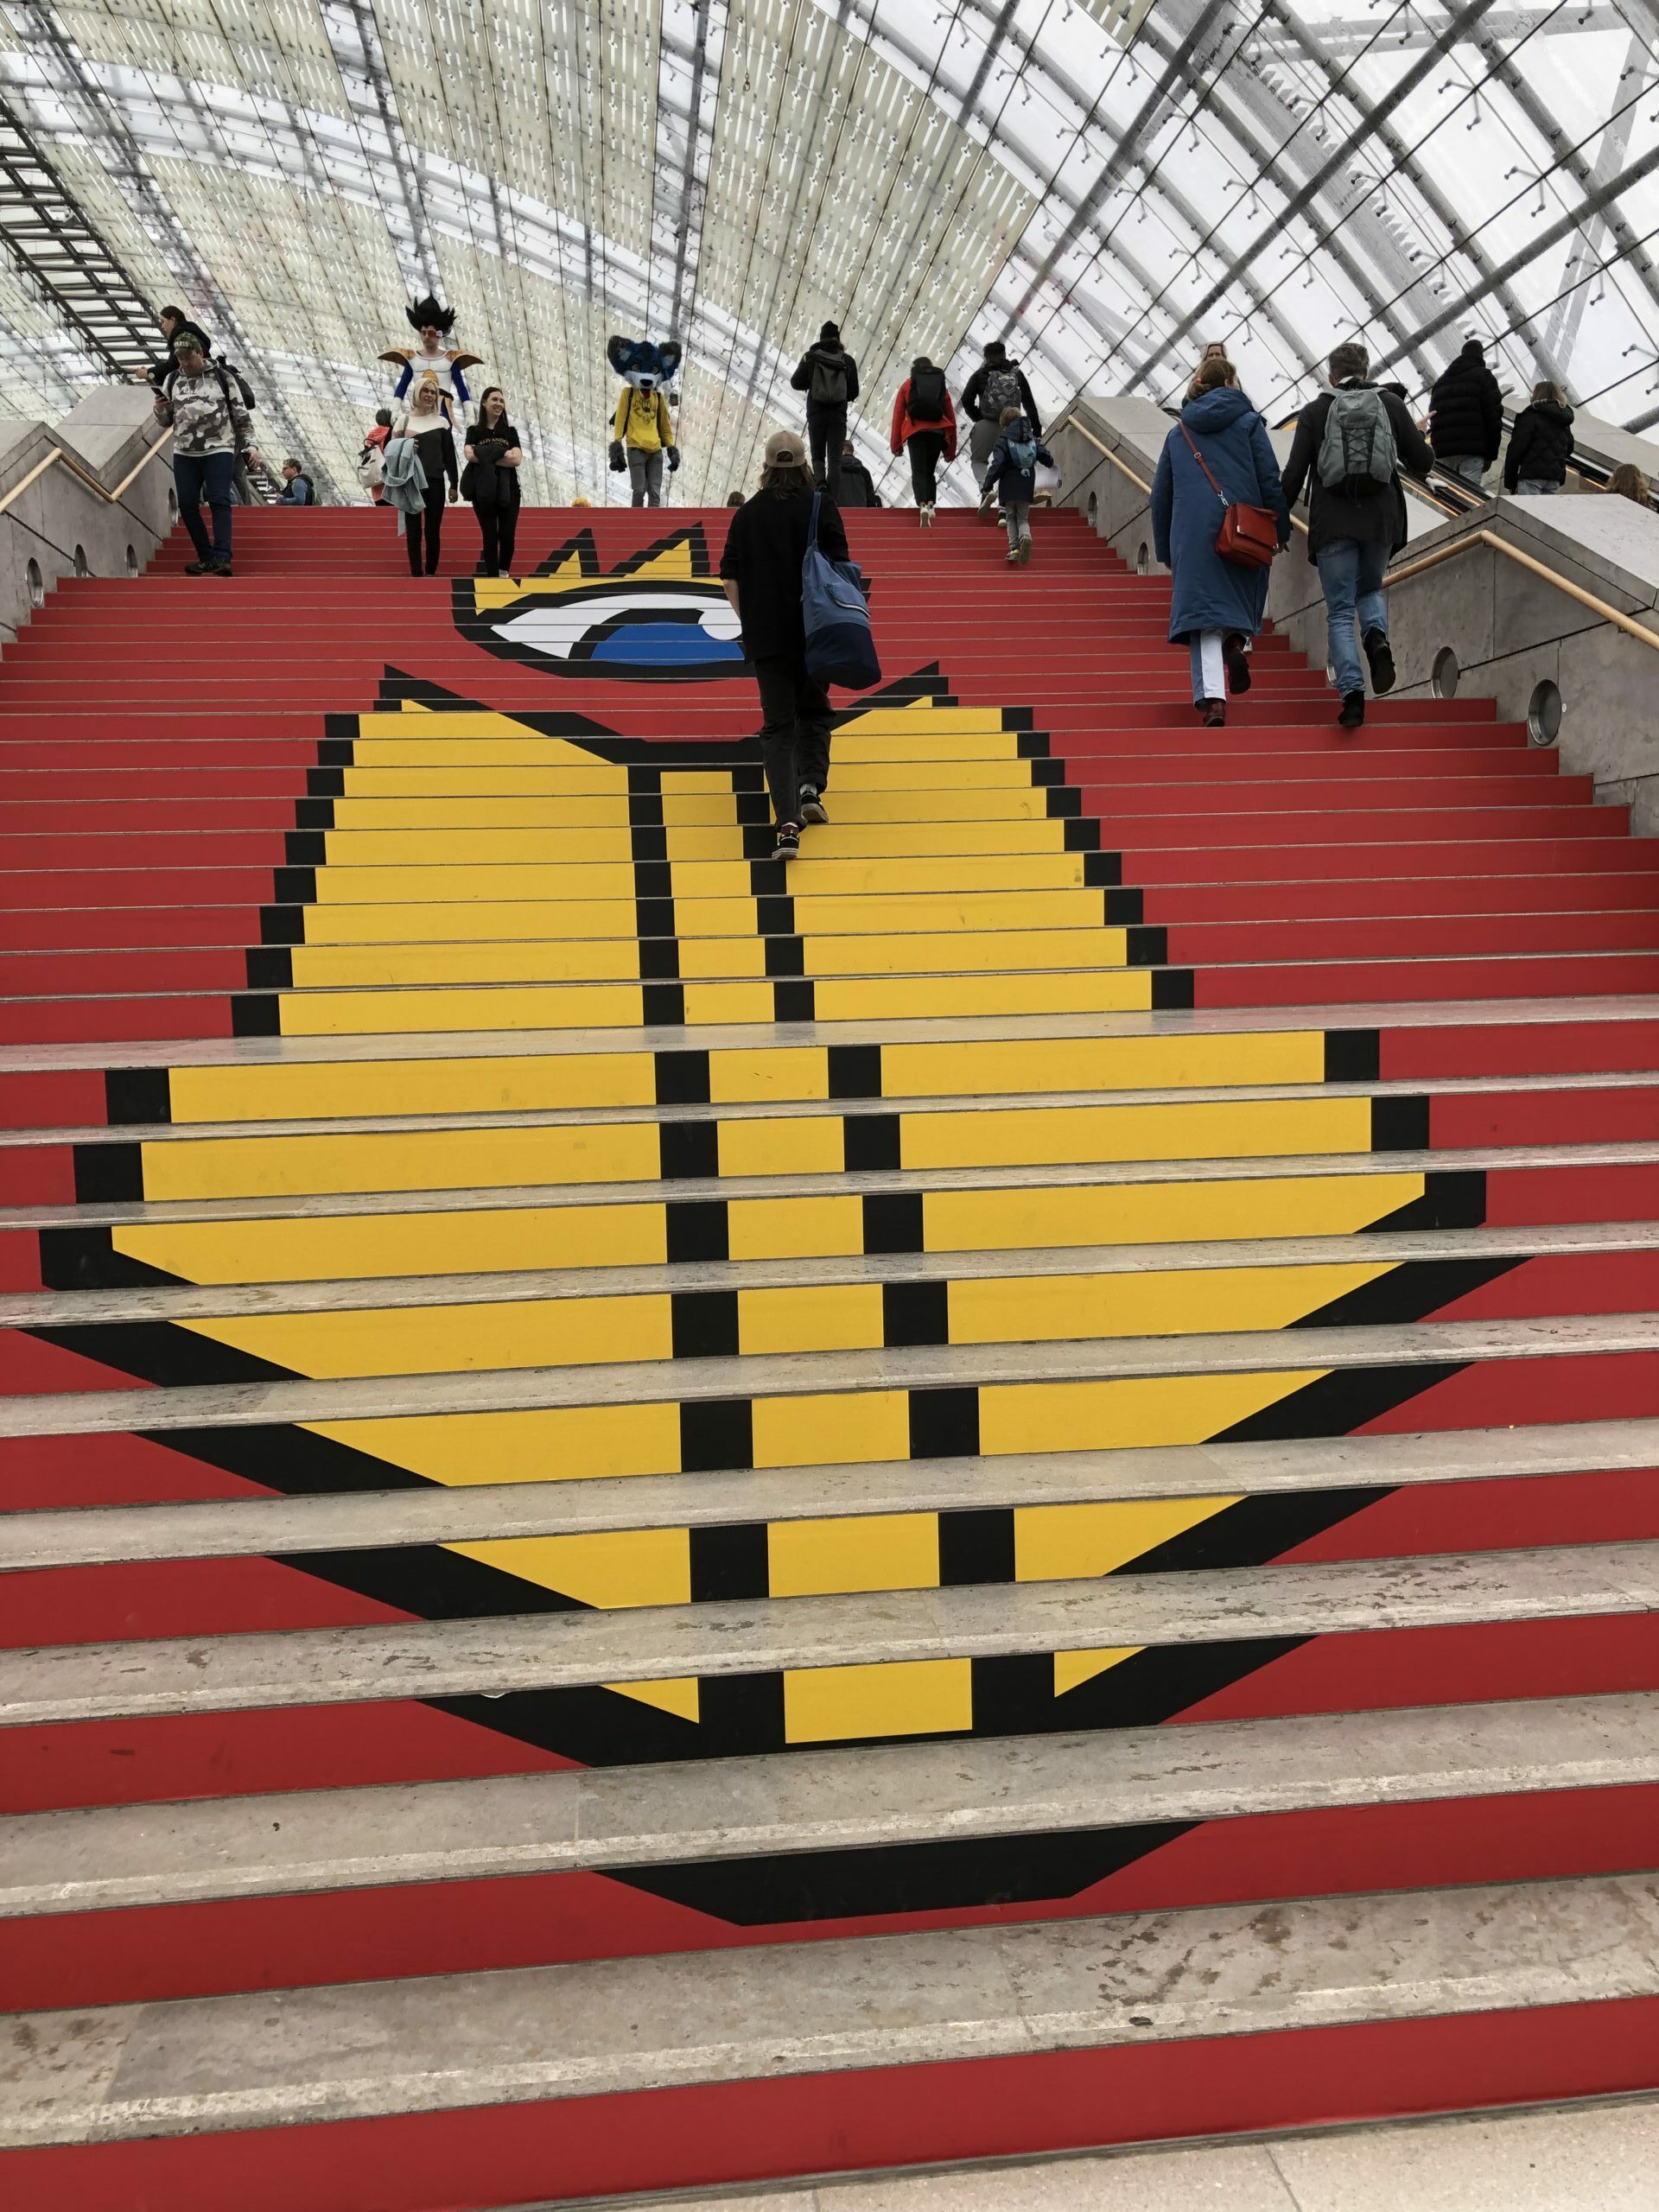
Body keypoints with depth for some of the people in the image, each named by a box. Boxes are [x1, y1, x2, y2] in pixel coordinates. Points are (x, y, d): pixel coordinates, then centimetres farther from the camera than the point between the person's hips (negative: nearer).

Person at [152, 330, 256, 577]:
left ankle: (221, 558, -20)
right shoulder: (172, 379, 11)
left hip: (219, 449, -4)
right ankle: (207, 557, 10)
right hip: (184, 453, 4)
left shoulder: (221, 377, 3)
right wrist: (160, 410, -7)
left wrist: (250, 444, -3)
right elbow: (165, 420, 15)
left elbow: (241, 414, 6)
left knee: (219, 501, -14)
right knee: (187, 504, 2)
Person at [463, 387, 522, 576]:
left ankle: (504, 574, 15)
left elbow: (516, 460, -6)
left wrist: (486, 457, -10)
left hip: (508, 490, 1)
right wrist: (503, 455, -13)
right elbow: (469, 455, -12)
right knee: (490, 536, 1)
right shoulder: (474, 431, 7)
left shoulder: (510, 432, 10)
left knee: (507, 535, -3)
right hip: (483, 490, -1)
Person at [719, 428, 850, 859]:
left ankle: (787, 821, -12)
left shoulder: (747, 513, 3)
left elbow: (730, 580, 2)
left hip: (765, 636, 1)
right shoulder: (821, 508, -2)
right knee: (814, 710, 22)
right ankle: (811, 784, 1)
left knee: (778, 725, 2)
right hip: (815, 632, 0)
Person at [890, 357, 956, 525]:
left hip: (916, 431, -2)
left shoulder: (907, 385, 15)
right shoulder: (941, 385, 21)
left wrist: (896, 445, 8)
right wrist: (951, 450, 24)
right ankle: (931, 504, -2)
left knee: (918, 472, -7)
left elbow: (898, 415, 8)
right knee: (930, 472, 16)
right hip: (938, 432, 2)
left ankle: (922, 505, -30)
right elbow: (951, 418, 20)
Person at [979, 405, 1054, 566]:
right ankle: (1025, 536, -22)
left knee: (1011, 517, 13)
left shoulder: (1003, 441, -5)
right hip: (1027, 488, 3)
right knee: (1023, 518, 11)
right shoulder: (1033, 439, 8)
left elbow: (997, 464, -15)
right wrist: (1050, 463, 31)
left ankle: (1014, 547, -5)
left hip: (1008, 488, -3)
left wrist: (987, 487, -13)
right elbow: (1047, 458, 6)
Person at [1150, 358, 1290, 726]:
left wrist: (1165, 551, 23)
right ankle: (1239, 640, -9)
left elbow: (1160, 496, 17)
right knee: (1245, 591, 22)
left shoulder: (1178, 433, 16)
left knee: (1204, 613, -3)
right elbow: (1270, 480, -1)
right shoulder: (1248, 422, 6)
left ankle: (1212, 698, -17)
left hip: (1192, 534, 1)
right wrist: (1281, 529, 6)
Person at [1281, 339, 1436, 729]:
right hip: (1380, 519, 2)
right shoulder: (1391, 404, 6)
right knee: (1371, 589, 25)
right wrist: (1417, 439, 27)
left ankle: (1352, 692, -12)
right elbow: (1423, 462, 6)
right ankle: (1377, 636, -8)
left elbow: (1294, 475, -2)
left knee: (1340, 611, 3)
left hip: (1332, 522, -2)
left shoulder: (1316, 412, 2)